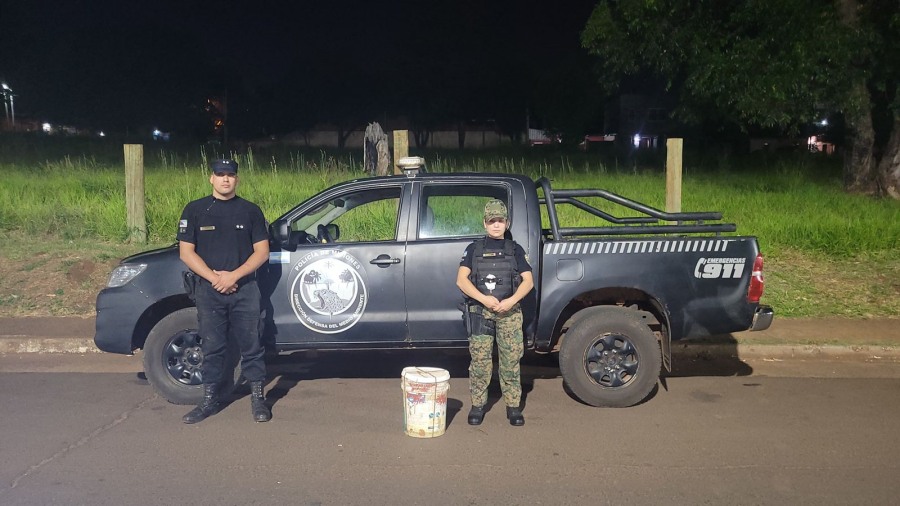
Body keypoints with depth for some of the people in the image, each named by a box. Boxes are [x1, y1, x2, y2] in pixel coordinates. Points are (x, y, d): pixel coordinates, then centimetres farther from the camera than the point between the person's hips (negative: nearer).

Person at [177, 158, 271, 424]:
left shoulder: (250, 210, 5)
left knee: (251, 345, 2)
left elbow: (262, 251, 1)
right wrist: (213, 277, -12)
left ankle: (258, 398, 12)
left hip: (244, 290, 0)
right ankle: (210, 399, 18)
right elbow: (186, 252, 1)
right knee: (212, 348, 7)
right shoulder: (195, 210, 4)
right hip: (208, 291, 0)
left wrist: (234, 275, -12)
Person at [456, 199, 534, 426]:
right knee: (479, 361, -1)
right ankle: (477, 405, 11)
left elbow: (528, 281, 4)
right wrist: (484, 299, -15)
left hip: (509, 313, 1)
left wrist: (511, 301, -13)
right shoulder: (474, 249, 10)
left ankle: (513, 406, 10)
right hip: (480, 312, 0)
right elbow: (461, 280, -1)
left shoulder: (515, 249, 12)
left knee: (511, 361, 0)